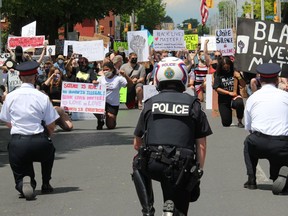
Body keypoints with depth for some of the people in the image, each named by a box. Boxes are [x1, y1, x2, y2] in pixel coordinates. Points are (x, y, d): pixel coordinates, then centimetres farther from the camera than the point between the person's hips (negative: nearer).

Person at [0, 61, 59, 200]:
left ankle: (23, 183, -18)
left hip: (17, 143, 1)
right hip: (39, 143, -1)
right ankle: (46, 184, 29)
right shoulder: (42, 97, -4)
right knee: (50, 149, 35)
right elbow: (51, 127, 2)